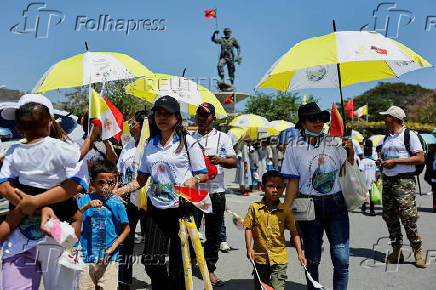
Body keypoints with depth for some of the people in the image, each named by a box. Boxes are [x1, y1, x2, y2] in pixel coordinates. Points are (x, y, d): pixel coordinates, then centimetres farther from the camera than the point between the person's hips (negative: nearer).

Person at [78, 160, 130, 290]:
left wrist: (113, 247, -6)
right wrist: (86, 206, -21)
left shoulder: (116, 203, 0)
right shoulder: (85, 200, 2)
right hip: (86, 255, 1)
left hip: (109, 258, 0)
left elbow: (126, 228, 4)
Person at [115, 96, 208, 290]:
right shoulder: (150, 145, 13)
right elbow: (141, 180, 15)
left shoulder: (188, 142, 1)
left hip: (181, 208, -3)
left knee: (178, 265, 1)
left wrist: (193, 181, -21)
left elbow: (203, 175, 1)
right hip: (156, 209, 4)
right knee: (151, 263, -3)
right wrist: (117, 191, 2)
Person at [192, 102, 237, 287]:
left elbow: (234, 162, 1)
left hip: (215, 191, -1)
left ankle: (210, 270, 16)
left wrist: (220, 160, -18)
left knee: (213, 234, 5)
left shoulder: (222, 138, 7)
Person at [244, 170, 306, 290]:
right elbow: (249, 228, 0)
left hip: (279, 258, -1)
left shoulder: (285, 210, -4)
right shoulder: (254, 208, -4)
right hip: (260, 257, 1)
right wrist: (249, 248, -10)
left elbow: (294, 232, 0)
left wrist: (300, 253, -6)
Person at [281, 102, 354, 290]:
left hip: (336, 205, 1)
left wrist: (350, 152, -3)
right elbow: (293, 182, 0)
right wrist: (285, 210, -7)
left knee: (342, 259, -4)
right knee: (312, 259, 9)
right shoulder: (294, 148, 1)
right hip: (309, 207, -1)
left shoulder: (334, 143, 6)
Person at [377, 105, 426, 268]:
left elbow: (420, 158, -10)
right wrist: (381, 162, 6)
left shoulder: (409, 135, -3)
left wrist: (395, 161, -14)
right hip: (387, 181, 7)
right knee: (389, 218, 6)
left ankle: (418, 251, 5)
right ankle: (396, 252, 15)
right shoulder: (387, 137, 19)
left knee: (408, 218, -10)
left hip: (404, 181, -7)